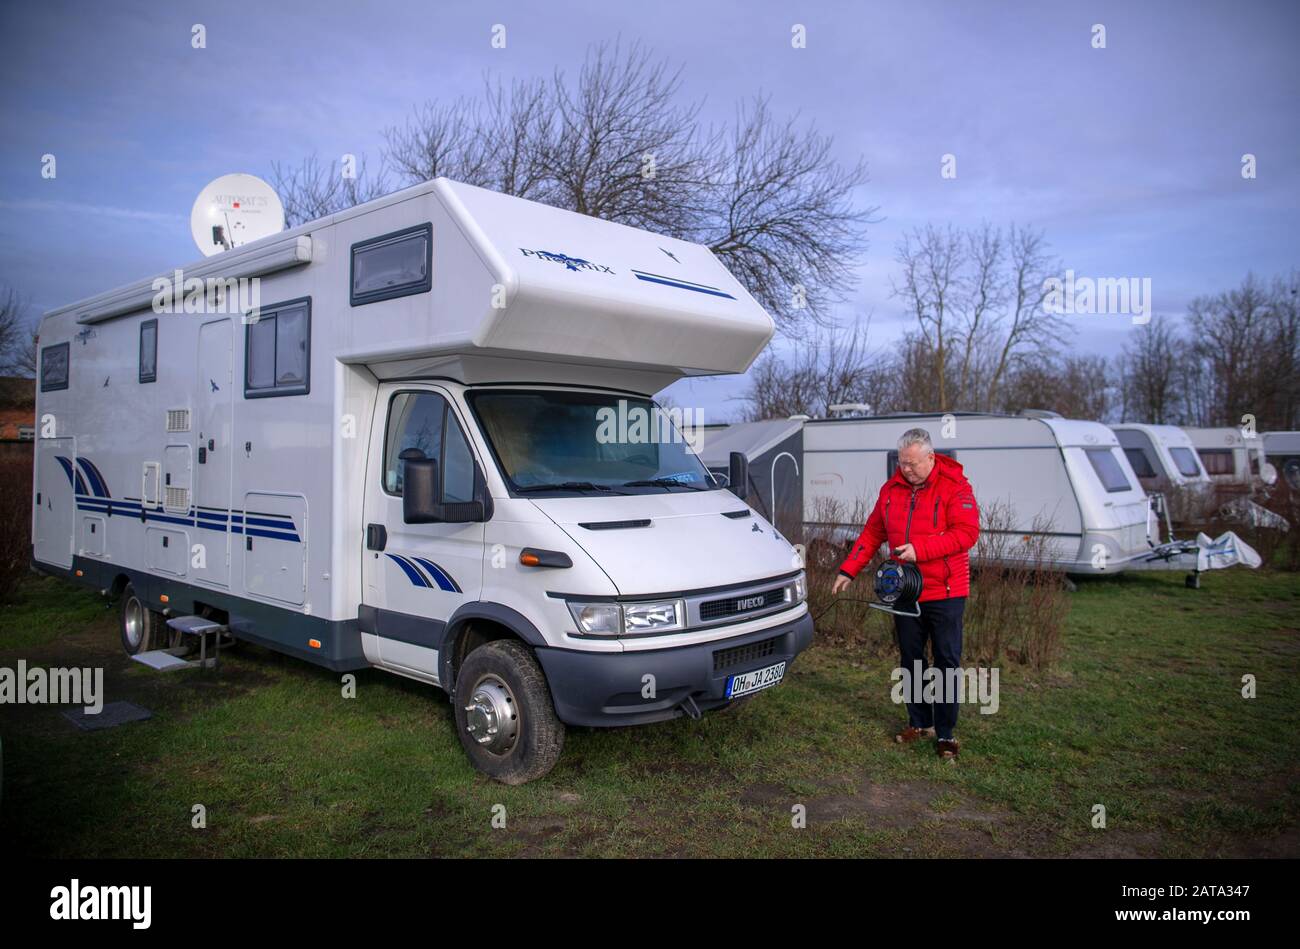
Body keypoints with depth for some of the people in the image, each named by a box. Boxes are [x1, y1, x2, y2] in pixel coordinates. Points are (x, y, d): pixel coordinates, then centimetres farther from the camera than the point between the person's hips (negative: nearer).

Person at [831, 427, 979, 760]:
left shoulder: (954, 486, -10)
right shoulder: (891, 489, 5)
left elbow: (967, 532, -19)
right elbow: (872, 533, 11)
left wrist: (921, 549, -26)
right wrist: (848, 570, 4)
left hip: (945, 592, -5)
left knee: (947, 662, 2)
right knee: (911, 660, 14)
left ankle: (945, 734, 12)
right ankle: (919, 723, 28)